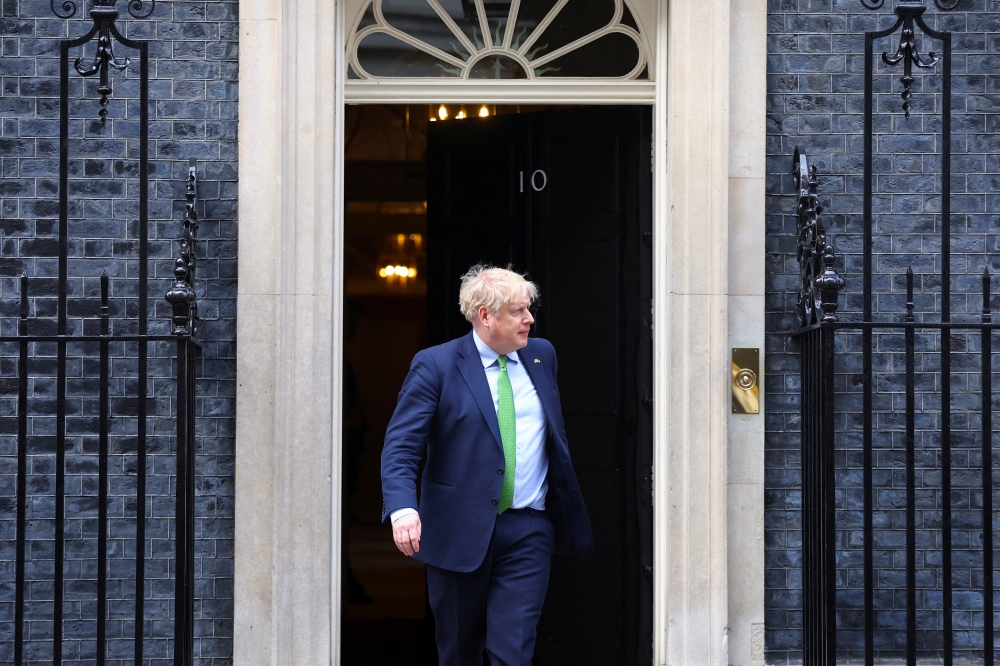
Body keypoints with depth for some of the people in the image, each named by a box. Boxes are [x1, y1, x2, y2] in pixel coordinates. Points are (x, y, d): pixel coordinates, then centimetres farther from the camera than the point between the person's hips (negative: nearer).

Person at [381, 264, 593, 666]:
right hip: (459, 531, -2)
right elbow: (400, 447, -11)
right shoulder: (436, 365, -5)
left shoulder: (542, 355, 11)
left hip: (527, 531, 2)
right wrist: (403, 509, -28)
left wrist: (567, 508, 19)